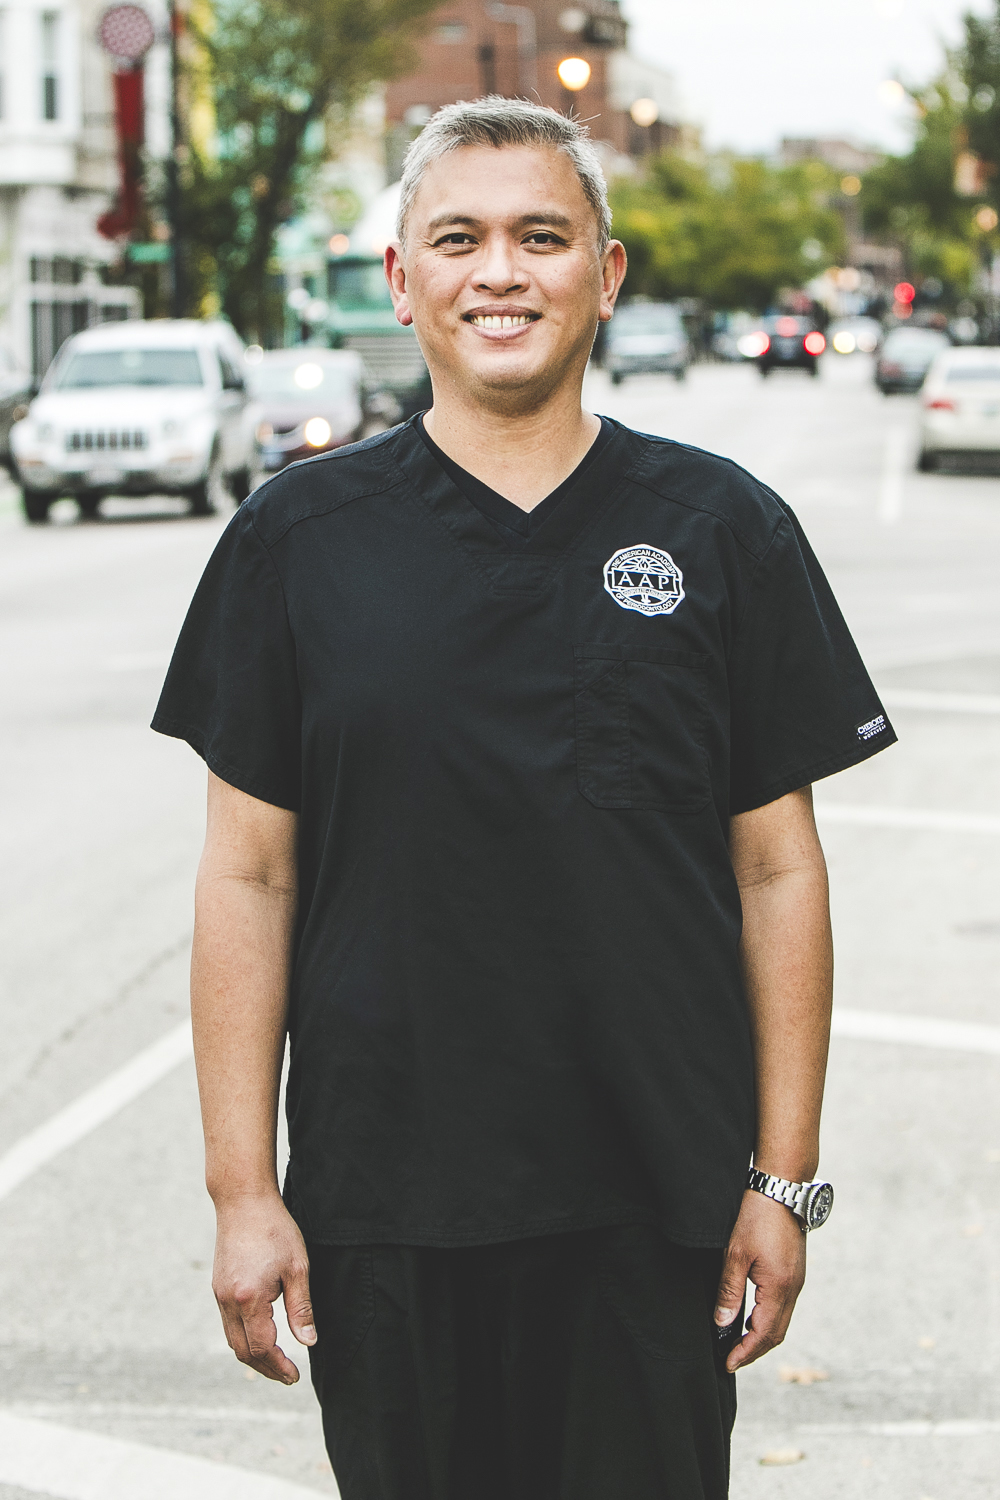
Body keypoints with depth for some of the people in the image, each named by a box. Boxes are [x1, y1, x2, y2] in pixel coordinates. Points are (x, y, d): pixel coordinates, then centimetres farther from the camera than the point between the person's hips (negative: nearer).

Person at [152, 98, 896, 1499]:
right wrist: (240, 1187, -2)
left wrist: (785, 1179, 0)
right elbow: (249, 876, 2)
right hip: (378, 1203, 0)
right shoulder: (299, 537, 1)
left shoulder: (725, 530, 1)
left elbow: (778, 871, 3)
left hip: (655, 1211, 0)